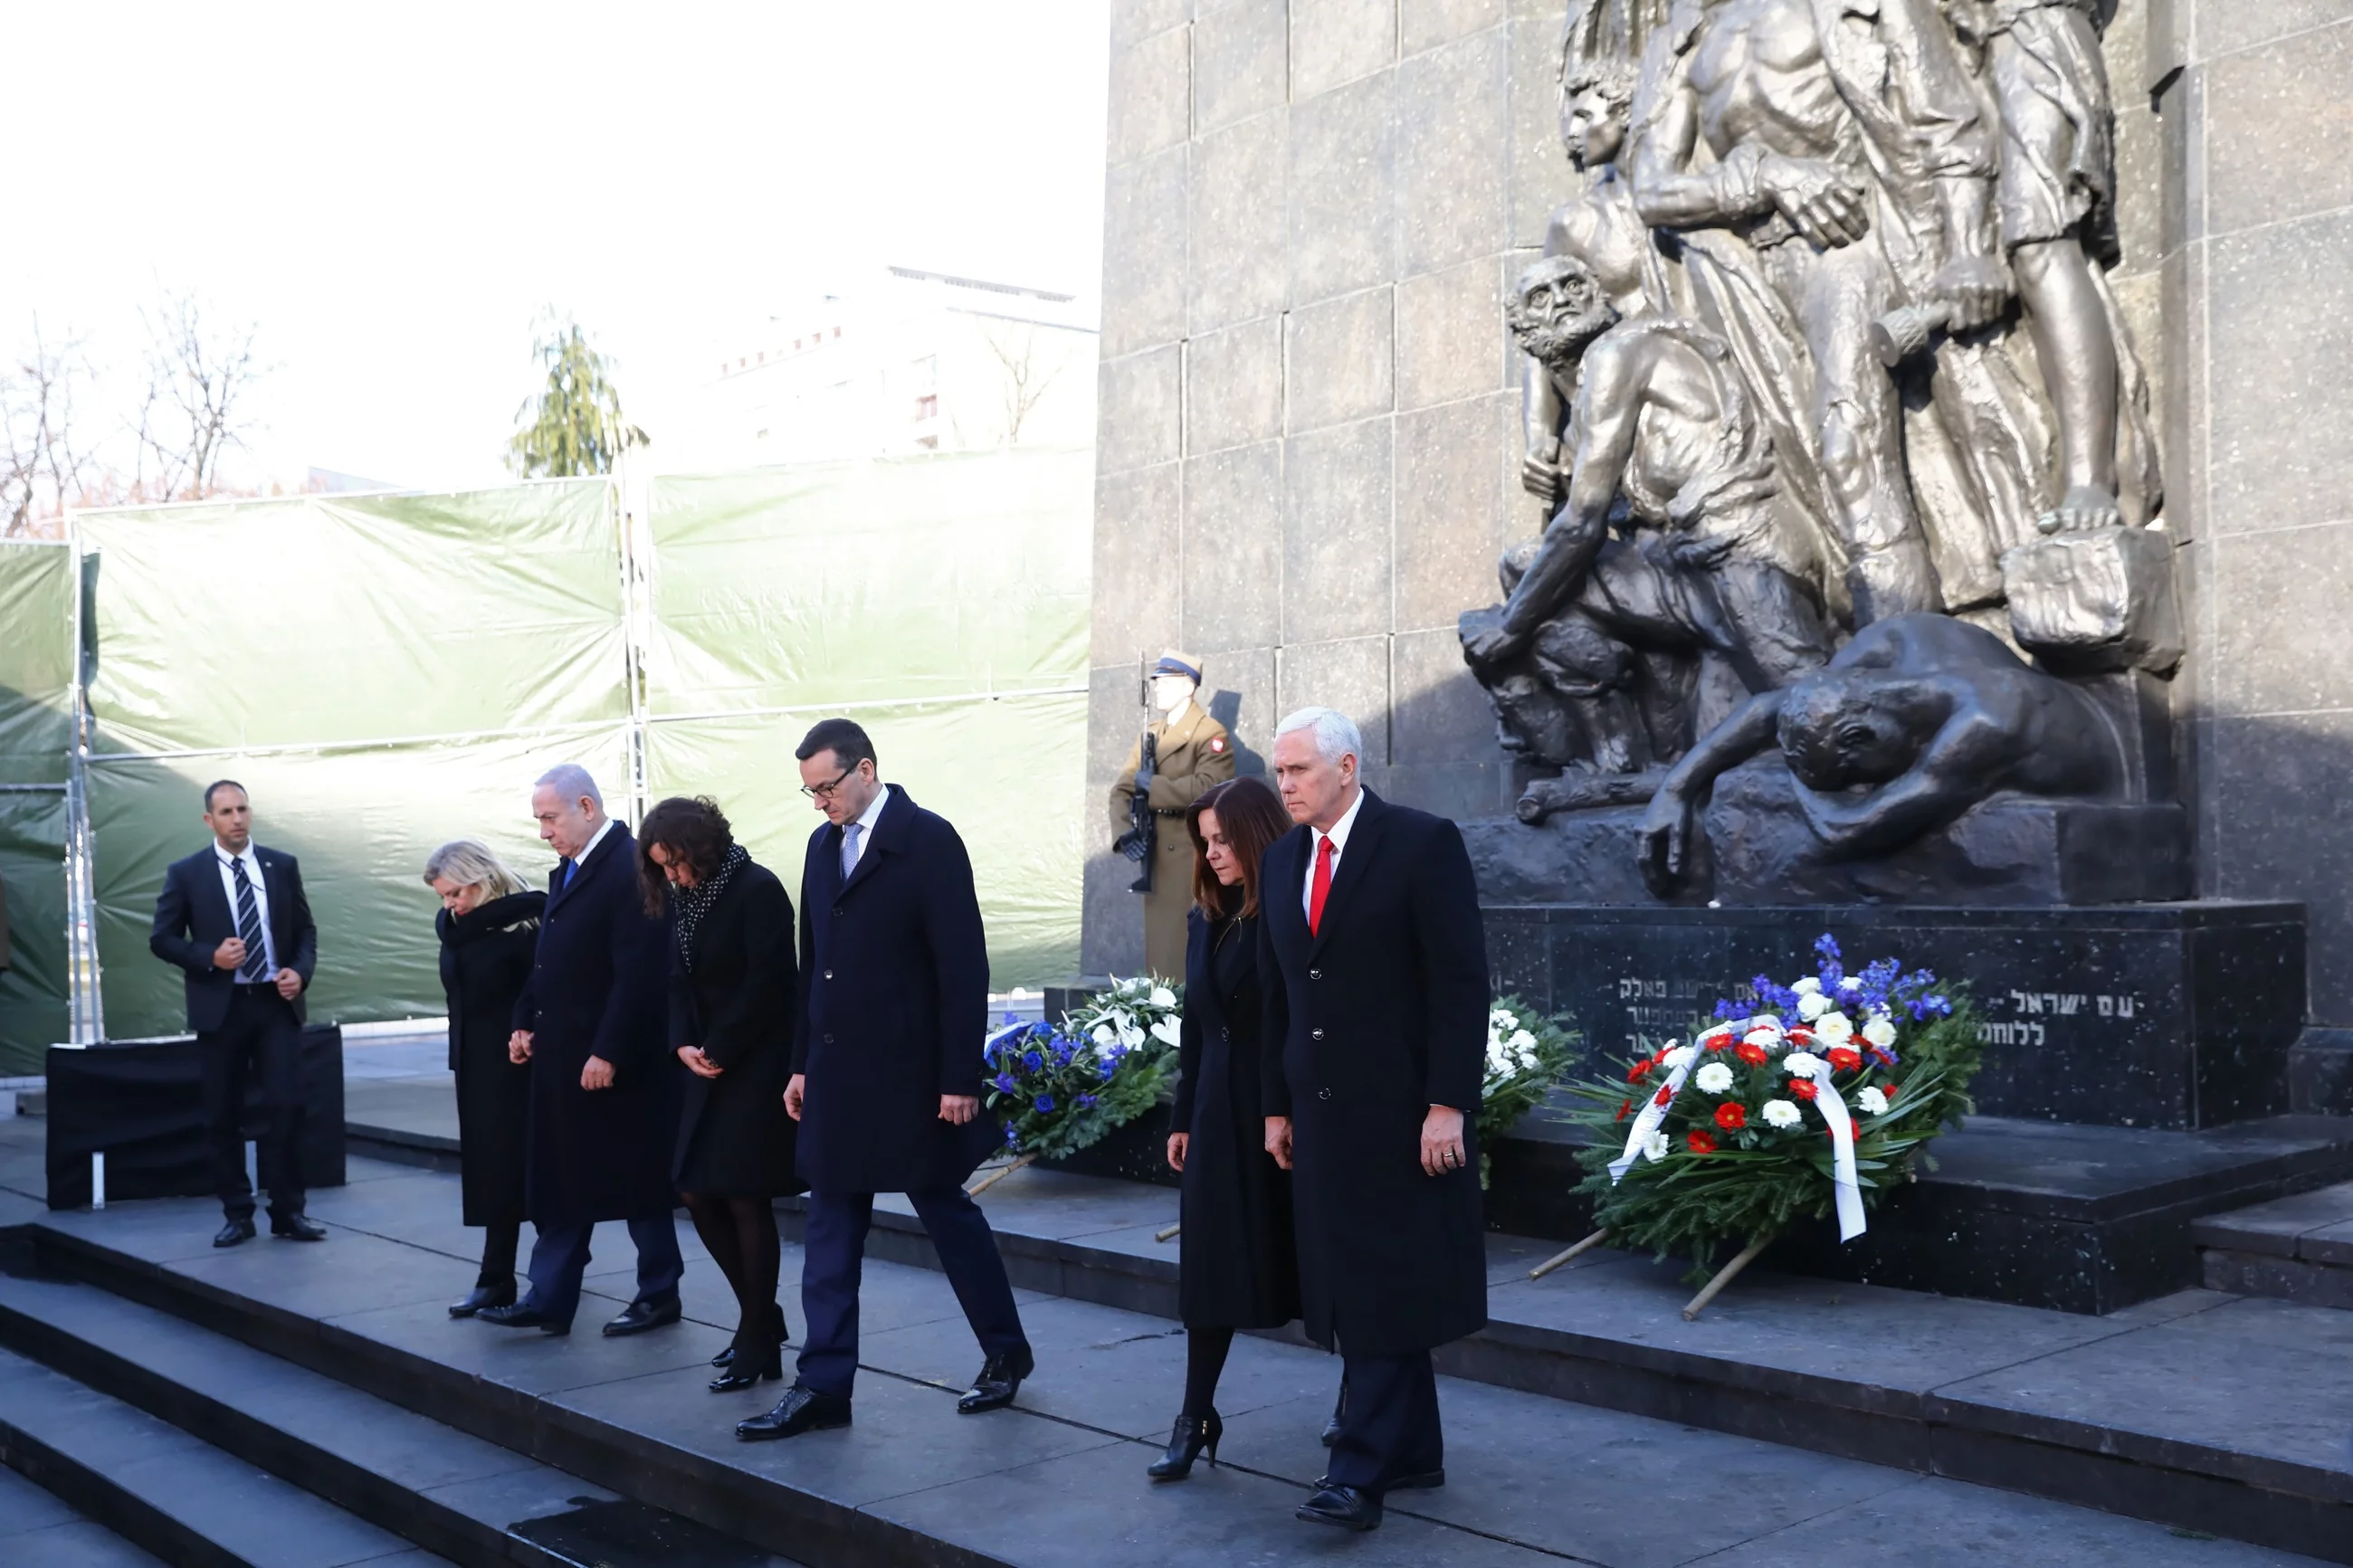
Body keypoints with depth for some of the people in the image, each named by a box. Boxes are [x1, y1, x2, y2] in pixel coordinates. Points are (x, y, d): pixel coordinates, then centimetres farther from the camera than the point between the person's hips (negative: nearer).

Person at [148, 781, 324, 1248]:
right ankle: (238, 1214, 16)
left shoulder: (282, 866, 6)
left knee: (286, 1106, -4)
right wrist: (210, 957, -15)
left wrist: (301, 971, -8)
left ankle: (288, 1212, 5)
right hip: (220, 1007, -1)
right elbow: (161, 939, 1)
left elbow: (305, 929, 10)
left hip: (276, 1003, 1)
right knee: (223, 1115, 5)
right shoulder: (186, 873, 0)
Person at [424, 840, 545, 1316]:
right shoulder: (450, 925, 6)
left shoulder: (523, 926, -15)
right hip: (474, 1063, 7)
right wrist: (531, 899, -20)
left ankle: (497, 1281, 4)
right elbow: (460, 932, -16)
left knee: (508, 1168, -2)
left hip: (514, 1063, -7)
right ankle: (497, 1280, 12)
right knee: (489, 1170, 8)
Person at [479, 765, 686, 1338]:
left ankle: (659, 1295, 17)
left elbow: (637, 973, -22)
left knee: (636, 1181, 4)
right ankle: (549, 1301, 16)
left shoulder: (630, 867, -17)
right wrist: (525, 1022, 6)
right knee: (559, 1182, 11)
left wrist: (608, 1053, -22)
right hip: (561, 1056, 9)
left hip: (615, 1063, -9)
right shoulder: (566, 872, 13)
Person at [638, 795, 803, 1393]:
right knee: (697, 1191, 7)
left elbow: (767, 982, -17)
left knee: (746, 1199, -4)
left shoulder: (757, 890, -14)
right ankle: (761, 1318, 23)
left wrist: (717, 1049, -13)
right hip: (713, 1067, 8)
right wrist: (683, 1045, -7)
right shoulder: (685, 899, 10)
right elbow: (681, 982, 10)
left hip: (760, 1065, -8)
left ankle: (758, 1345, 8)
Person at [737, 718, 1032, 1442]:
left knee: (947, 1210, 7)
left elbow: (963, 966, -14)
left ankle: (1006, 1352, 26)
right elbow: (812, 962, 15)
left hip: (911, 1075, -6)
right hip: (837, 1074, 6)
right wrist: (802, 1062, 12)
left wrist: (959, 1078, -16)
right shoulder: (823, 844, 10)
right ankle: (823, 1387, 11)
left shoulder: (928, 841, -11)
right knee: (829, 1231, 6)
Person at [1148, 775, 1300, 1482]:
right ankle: (1196, 1419, 14)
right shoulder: (1205, 920, 10)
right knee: (1212, 1265, 7)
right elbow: (1195, 1026, 14)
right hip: (1220, 1118, 6)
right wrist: (1182, 1118, 13)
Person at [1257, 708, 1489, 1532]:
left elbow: (1461, 982, -12)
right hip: (1322, 1109, 7)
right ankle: (1412, 1451, 21)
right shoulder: (1281, 859, 10)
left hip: (1402, 1107, -6)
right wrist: (1277, 1106, 12)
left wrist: (1448, 1104, -16)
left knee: (1389, 1286, -4)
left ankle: (1362, 1471, -2)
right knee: (1349, 1286, 10)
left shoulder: (1424, 843, -9)